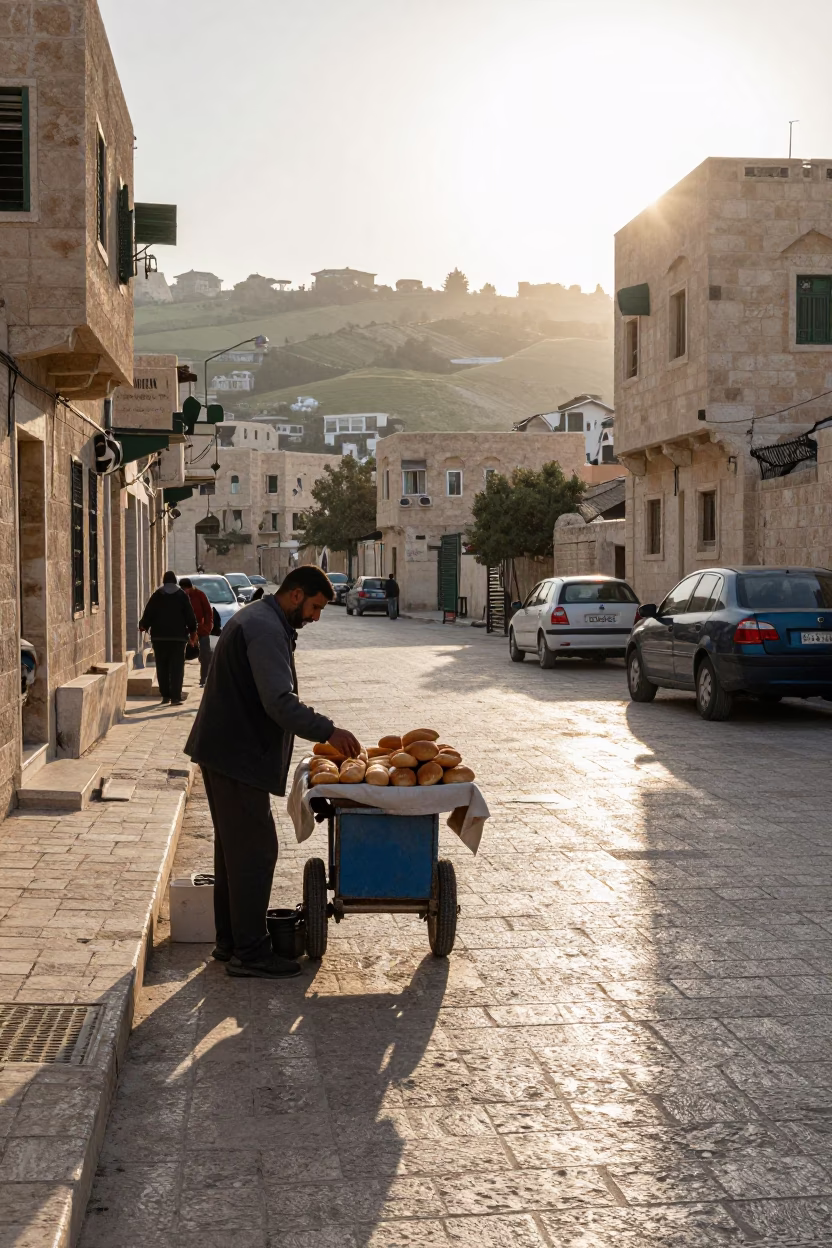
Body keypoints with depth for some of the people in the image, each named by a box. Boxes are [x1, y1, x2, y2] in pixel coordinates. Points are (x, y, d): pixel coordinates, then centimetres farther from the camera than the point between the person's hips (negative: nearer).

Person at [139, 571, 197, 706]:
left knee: (162, 668, 9)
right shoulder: (182, 595, 2)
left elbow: (148, 614, 2)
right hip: (178, 636, -1)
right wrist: (193, 632, 10)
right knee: (177, 667, -2)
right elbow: (190, 616, 0)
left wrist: (143, 626, 20)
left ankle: (165, 695, 11)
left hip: (159, 637, 1)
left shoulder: (156, 596, 3)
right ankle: (175, 696, -10)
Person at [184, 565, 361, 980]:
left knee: (234, 847, 16)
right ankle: (249, 952, 0)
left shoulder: (255, 619, 17)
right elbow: (280, 702, -27)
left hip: (226, 751, 11)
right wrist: (327, 731, -24)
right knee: (255, 850, -6)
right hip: (238, 756, -11)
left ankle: (229, 941, 25)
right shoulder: (266, 629, -18)